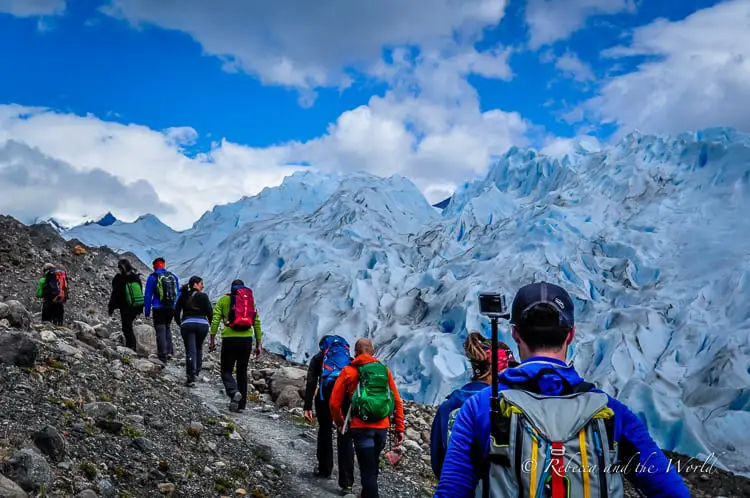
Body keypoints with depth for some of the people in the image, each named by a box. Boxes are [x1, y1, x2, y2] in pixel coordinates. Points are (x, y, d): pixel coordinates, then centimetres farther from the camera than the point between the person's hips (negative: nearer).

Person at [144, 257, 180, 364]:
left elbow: (148, 295, -2)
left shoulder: (152, 277, -2)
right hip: (171, 308, 4)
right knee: (167, 327, 20)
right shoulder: (174, 277, 10)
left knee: (160, 330, -1)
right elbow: (178, 294, 14)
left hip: (159, 308, -4)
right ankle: (169, 351, 11)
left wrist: (147, 311, 3)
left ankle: (163, 356, -5)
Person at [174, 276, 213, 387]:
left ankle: (191, 378, -17)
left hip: (187, 324, 0)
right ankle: (196, 372, 23)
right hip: (202, 324, 0)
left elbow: (176, 312, 11)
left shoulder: (183, 296, 10)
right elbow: (210, 312, -3)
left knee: (190, 350, -5)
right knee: (199, 348, 20)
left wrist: (180, 324, 23)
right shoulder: (203, 296, 3)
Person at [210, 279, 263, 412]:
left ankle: (234, 392, -21)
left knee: (226, 371, 8)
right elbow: (257, 324, 10)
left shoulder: (224, 300, 7)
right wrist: (258, 345, 13)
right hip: (247, 339, 3)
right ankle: (241, 404, 15)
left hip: (229, 339, -3)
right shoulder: (251, 301, 14)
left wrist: (212, 339, 0)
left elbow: (215, 320, -3)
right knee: (242, 372, 14)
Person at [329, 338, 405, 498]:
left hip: (362, 428, -3)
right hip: (382, 427, 3)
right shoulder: (384, 370, 8)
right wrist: (400, 428, 11)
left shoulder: (348, 371, 1)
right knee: (373, 465, 23)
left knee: (367, 471, -1)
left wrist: (340, 423, 17)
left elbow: (335, 402, 1)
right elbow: (397, 401, 7)